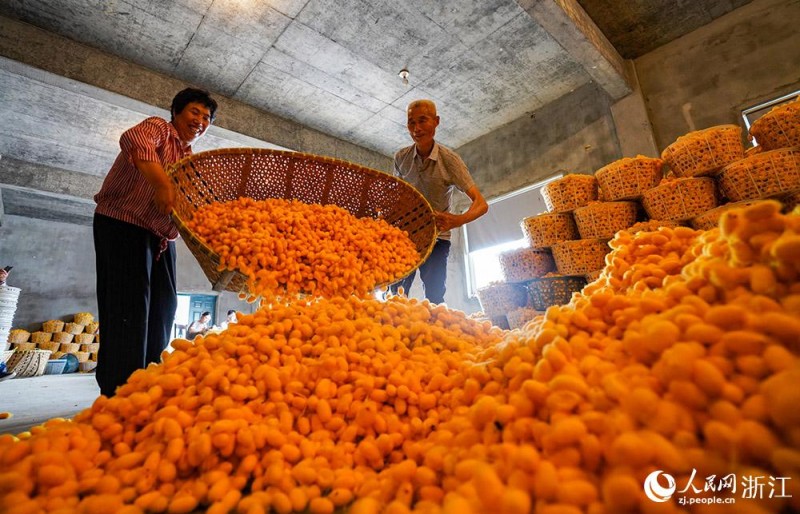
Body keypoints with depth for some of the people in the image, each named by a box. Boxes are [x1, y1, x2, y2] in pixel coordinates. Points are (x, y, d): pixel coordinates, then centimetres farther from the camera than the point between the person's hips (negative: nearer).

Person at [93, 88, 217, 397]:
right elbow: (133, 140, -28)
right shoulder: (159, 128, -3)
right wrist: (161, 183, -43)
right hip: (123, 226, -8)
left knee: (162, 307, 7)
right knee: (130, 305, -13)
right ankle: (121, 391, -6)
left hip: (162, 236, 8)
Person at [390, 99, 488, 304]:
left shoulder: (449, 159, -13)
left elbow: (481, 204, -20)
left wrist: (457, 220, -40)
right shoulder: (401, 158, -2)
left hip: (436, 238, -2)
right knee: (395, 294, 0)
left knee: (434, 298, -6)